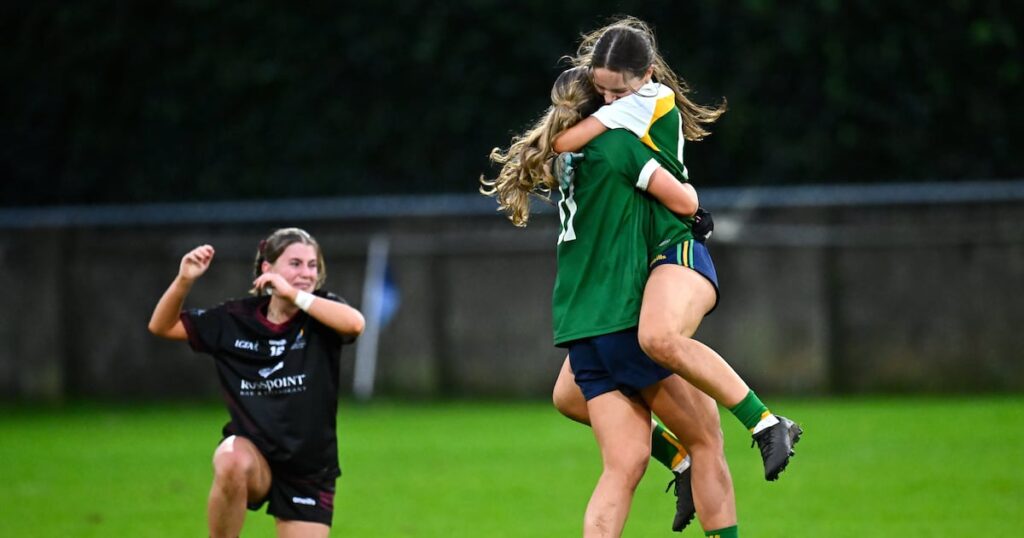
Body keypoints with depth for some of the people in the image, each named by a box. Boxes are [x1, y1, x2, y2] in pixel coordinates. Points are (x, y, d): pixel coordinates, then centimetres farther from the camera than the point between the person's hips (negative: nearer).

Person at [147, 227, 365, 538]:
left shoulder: (320, 313, -6)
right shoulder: (236, 319, 0)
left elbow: (355, 323, -29)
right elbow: (162, 326, 7)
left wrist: (294, 295, -28)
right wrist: (184, 280, -11)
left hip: (308, 472, 1)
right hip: (251, 450, -1)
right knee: (233, 463, -36)